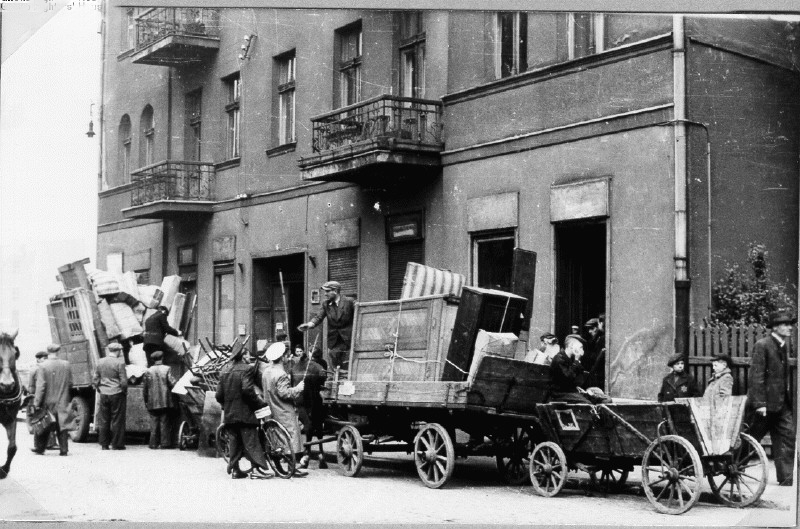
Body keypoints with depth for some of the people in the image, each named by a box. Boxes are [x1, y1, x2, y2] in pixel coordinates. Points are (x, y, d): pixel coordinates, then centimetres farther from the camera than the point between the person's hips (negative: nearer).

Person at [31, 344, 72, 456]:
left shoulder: (42, 366, -12)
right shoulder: (66, 365, -2)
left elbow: (40, 387, -14)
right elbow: (70, 383, 4)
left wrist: (36, 403, -11)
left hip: (47, 401, -2)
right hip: (62, 402, 2)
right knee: (62, 425, 5)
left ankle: (39, 448, 20)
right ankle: (63, 449, 2)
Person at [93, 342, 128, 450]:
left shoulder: (100, 362, 4)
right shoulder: (120, 363, -11)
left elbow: (95, 380, 7)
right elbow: (123, 382, -12)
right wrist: (125, 392, 4)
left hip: (103, 394, 4)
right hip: (117, 394, -4)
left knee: (103, 420, 10)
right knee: (117, 420, 3)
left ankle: (104, 444, 14)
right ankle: (117, 444, 5)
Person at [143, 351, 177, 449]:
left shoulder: (148, 371, 2)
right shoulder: (166, 369, -5)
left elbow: (145, 388, 5)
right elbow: (172, 383, -10)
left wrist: (146, 401, 14)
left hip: (152, 402, 2)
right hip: (165, 401, -2)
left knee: (154, 423, 6)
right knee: (165, 423, 4)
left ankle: (153, 443, 4)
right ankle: (165, 443, 2)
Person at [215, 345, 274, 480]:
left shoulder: (224, 372, 9)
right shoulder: (246, 369, -10)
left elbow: (219, 395, 8)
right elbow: (247, 390, -21)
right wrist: (260, 402, -11)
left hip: (229, 414, 6)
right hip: (244, 413, -6)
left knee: (234, 442, 12)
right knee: (251, 442, -2)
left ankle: (235, 469, 13)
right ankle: (258, 469, -5)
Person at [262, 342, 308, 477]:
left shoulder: (267, 371, 8)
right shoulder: (281, 374, -21)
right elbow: (284, 393, -25)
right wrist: (297, 388, -14)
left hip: (273, 410, 9)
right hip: (285, 412, -9)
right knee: (291, 438, -3)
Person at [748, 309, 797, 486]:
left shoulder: (784, 346, 11)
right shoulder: (762, 345, -14)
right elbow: (756, 376, -17)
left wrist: (788, 398, 14)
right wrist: (759, 403, -21)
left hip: (782, 404, 7)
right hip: (765, 404, -7)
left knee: (788, 437, -1)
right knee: (750, 439, 5)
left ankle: (785, 478, 3)